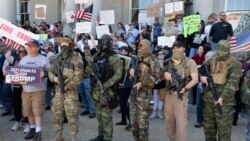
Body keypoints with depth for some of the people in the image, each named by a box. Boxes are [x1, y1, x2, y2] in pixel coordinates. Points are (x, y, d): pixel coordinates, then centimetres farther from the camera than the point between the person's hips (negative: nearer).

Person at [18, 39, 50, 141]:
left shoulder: (43, 59, -1)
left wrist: (44, 74, -23)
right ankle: (32, 129, 28)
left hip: (38, 89, -5)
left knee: (37, 111, -4)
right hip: (25, 89, 5)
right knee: (28, 111, 11)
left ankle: (38, 132, 3)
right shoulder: (23, 60, 13)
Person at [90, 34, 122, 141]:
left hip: (107, 90, -7)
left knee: (106, 117, -3)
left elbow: (118, 74, -16)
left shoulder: (114, 58, -11)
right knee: (99, 115, 16)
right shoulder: (96, 56, 10)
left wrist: (106, 85, -19)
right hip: (97, 90, 7)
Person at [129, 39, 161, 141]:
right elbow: (133, 66, 31)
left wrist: (142, 83, -26)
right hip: (134, 90, 7)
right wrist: (132, 69, 6)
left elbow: (156, 74, -23)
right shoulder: (138, 59, 13)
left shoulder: (152, 60, -9)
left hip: (144, 91, -7)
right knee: (133, 118, 12)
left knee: (142, 119, -6)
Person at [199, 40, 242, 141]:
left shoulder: (235, 64, -5)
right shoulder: (211, 61, 10)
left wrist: (222, 97, -28)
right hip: (208, 100, 5)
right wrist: (201, 77, -5)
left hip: (224, 102, -5)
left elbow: (232, 83, -16)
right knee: (209, 128, 15)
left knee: (224, 130, -3)